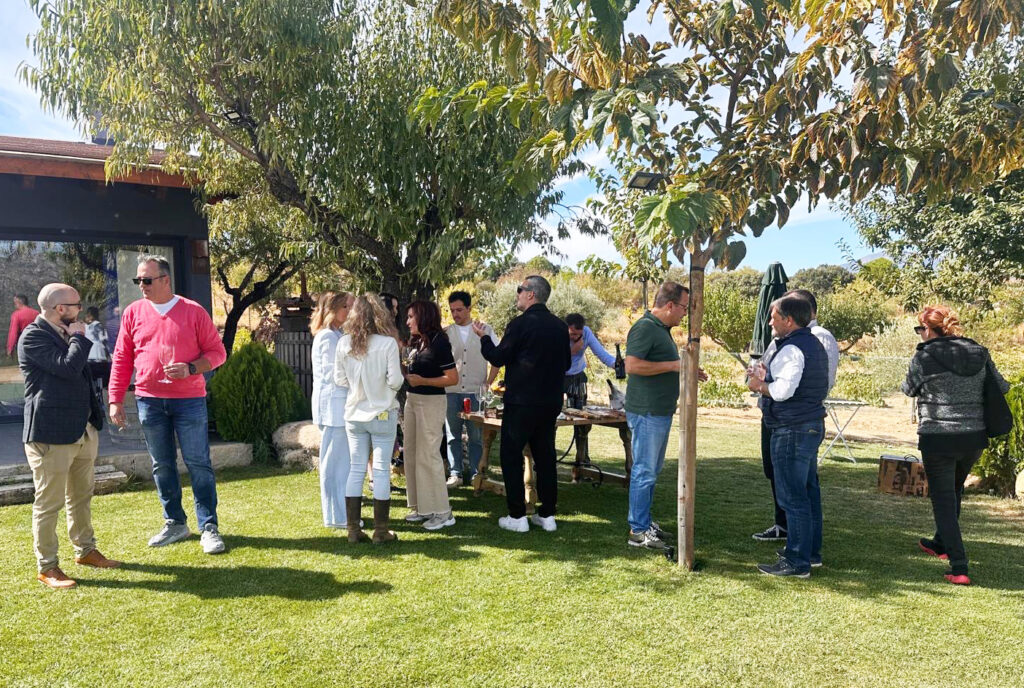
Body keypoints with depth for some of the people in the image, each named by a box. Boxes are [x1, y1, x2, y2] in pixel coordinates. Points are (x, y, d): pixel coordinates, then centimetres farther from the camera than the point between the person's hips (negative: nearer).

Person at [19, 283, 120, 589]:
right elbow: (68, 367, -26)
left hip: (85, 430, 9)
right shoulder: (33, 337, -13)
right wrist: (78, 337, -10)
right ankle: (47, 568, 13)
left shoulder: (65, 334, 14)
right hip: (51, 435, -9)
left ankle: (85, 550, 33)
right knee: (49, 502, 1)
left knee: (82, 496, 19)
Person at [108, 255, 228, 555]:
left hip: (189, 400, -3)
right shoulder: (133, 312, 5)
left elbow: (217, 352, -2)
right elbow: (121, 359, 8)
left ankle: (209, 527, 9)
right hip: (149, 401, 3)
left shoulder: (194, 311, -4)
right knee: (162, 465, 12)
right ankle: (175, 523, 26)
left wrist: (191, 368, -18)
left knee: (198, 464, 1)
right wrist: (115, 400, 4)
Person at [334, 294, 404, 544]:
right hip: (382, 414, -3)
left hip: (354, 414, 4)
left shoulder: (344, 343, -3)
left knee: (356, 469, 11)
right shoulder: (388, 343, -14)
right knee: (381, 470, 4)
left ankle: (354, 529, 16)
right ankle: (380, 531, 12)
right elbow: (395, 381, -13)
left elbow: (339, 380, 2)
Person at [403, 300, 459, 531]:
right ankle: (421, 506, 22)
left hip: (431, 402, -9)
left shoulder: (439, 342, -13)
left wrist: (422, 381, -22)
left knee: (427, 455, -6)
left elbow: (452, 378, -16)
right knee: (411, 454, 12)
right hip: (412, 399, 9)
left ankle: (442, 512, 3)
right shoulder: (416, 342, 10)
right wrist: (405, 375, 1)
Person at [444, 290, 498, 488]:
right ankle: (455, 474, 13)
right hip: (451, 391, 1)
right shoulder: (445, 333, 6)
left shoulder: (484, 331, 3)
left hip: (476, 391, -1)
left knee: (476, 435, 3)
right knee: (453, 435, 5)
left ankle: (475, 473, 13)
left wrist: (489, 382, 1)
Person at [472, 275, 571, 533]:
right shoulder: (560, 326, 6)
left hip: (521, 402, -6)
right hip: (551, 402, 6)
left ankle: (517, 516, 6)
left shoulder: (520, 323, -13)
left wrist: (484, 337, 5)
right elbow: (566, 364, 14)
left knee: (511, 456, 5)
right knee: (545, 457, 13)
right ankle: (547, 515, 18)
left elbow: (498, 358, -10)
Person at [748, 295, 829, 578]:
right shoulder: (813, 344, 15)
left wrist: (759, 386, -8)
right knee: (809, 490, 18)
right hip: (813, 425, 11)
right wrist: (769, 376, 14)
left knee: (792, 496, -5)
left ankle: (797, 562, 2)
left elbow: (783, 390, -26)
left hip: (792, 430, -11)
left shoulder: (792, 348, -17)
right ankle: (811, 551, 30)